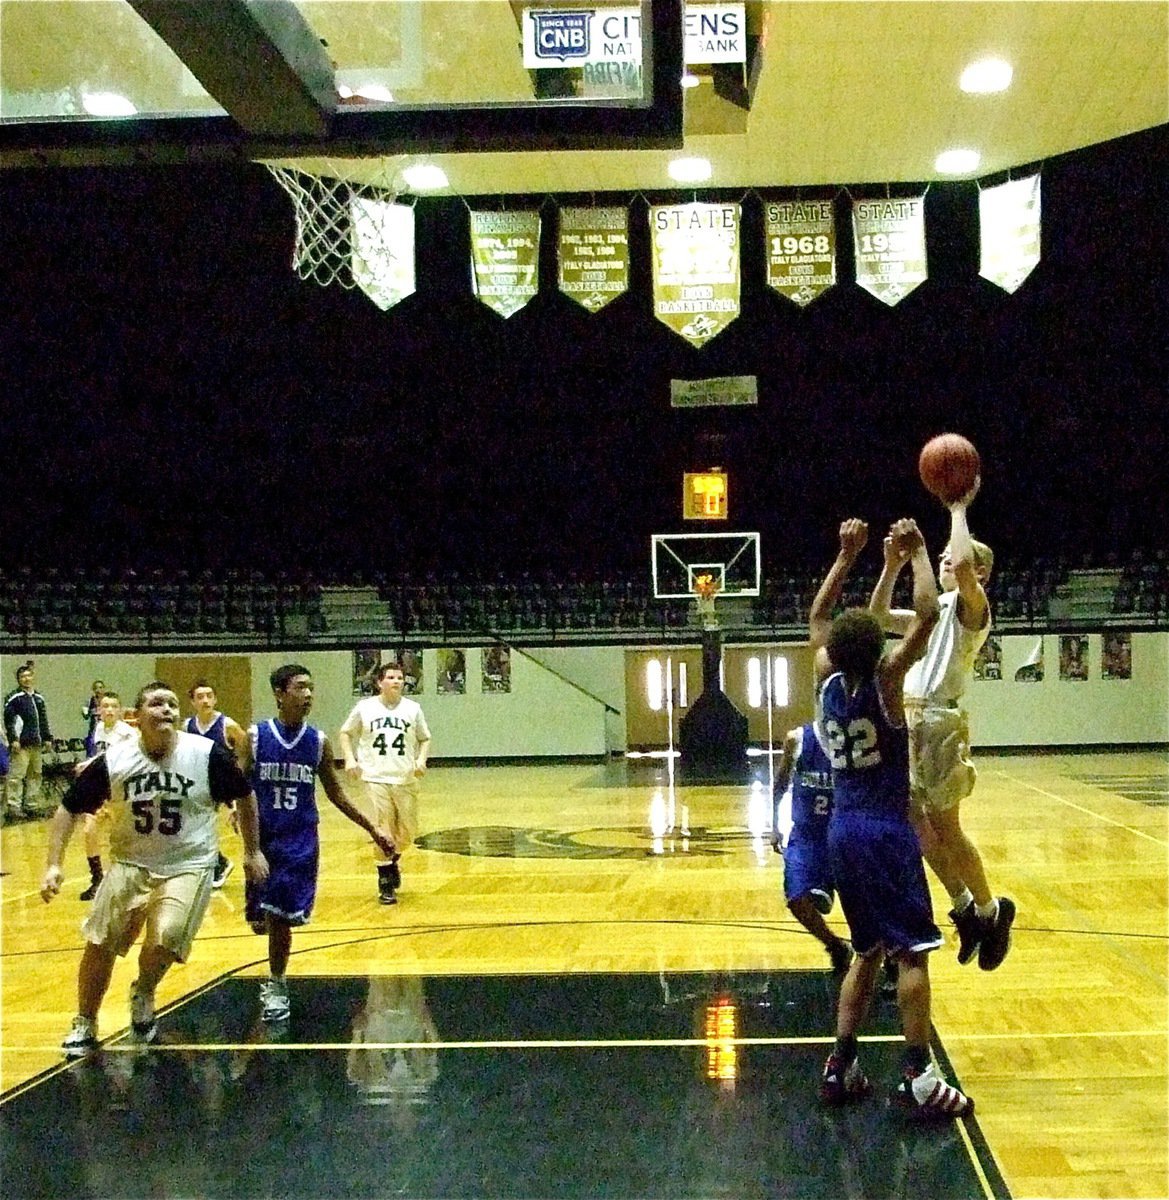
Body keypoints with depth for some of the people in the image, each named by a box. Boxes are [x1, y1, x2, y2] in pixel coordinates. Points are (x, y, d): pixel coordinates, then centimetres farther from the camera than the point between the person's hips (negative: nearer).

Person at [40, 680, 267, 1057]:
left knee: (165, 939, -21)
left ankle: (143, 994, 14)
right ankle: (84, 1026, 22)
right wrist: (54, 864, -9)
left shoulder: (208, 755, -14)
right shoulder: (112, 762, -10)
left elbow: (245, 796, 2)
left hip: (188, 866, -2)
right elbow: (69, 809, 0)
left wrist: (253, 852, 6)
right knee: (99, 944, -2)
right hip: (130, 863, 2)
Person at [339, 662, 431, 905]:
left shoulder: (413, 708, 4)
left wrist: (422, 759, -6)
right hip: (376, 778, -2)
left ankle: (393, 860, 37)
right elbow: (345, 733, 11)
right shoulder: (365, 707, 0)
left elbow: (425, 739, 12)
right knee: (383, 833, -4)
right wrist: (350, 758, -2)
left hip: (406, 779, 2)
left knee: (407, 832, 6)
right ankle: (385, 881, 10)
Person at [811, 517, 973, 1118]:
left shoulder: (826, 680, 4)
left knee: (868, 950, 16)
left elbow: (818, 615, 20)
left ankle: (840, 1068, 14)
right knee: (911, 951, -5)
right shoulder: (883, 680, -11)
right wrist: (917, 553, -3)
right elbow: (927, 615, -14)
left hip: (843, 831, 7)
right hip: (886, 830, -7)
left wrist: (847, 557, 18)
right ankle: (918, 1080, -9)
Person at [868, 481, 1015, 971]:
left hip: (941, 719, -8)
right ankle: (964, 907, 22)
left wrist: (958, 509, -14)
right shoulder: (934, 611, 19)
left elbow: (963, 566, -27)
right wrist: (893, 564, 13)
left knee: (945, 827, -2)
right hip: (910, 719, 8)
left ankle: (991, 911, 15)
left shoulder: (971, 605, -6)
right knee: (915, 822, 10)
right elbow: (879, 616, 23)